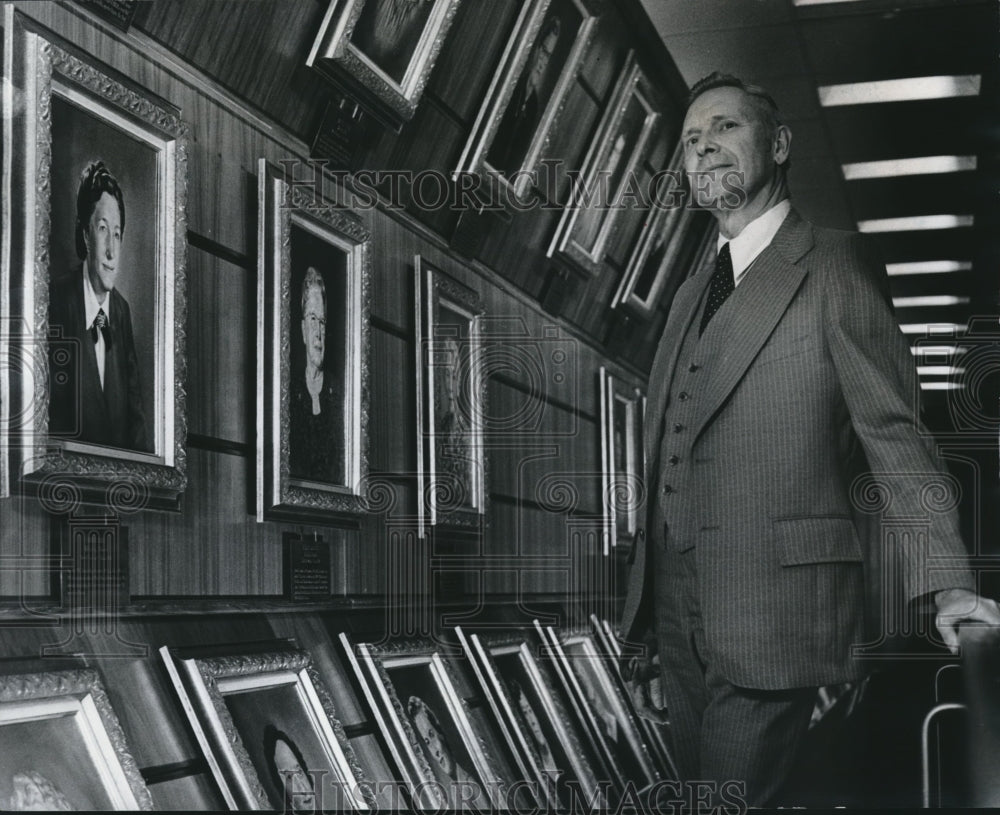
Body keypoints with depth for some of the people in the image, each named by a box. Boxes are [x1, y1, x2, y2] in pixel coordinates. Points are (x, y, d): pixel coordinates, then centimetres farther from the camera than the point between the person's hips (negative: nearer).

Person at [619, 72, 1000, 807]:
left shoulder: (834, 267, -2)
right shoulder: (693, 294, 19)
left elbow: (894, 430, -8)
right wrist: (643, 631, 17)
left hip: (772, 623, -7)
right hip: (679, 622, 7)